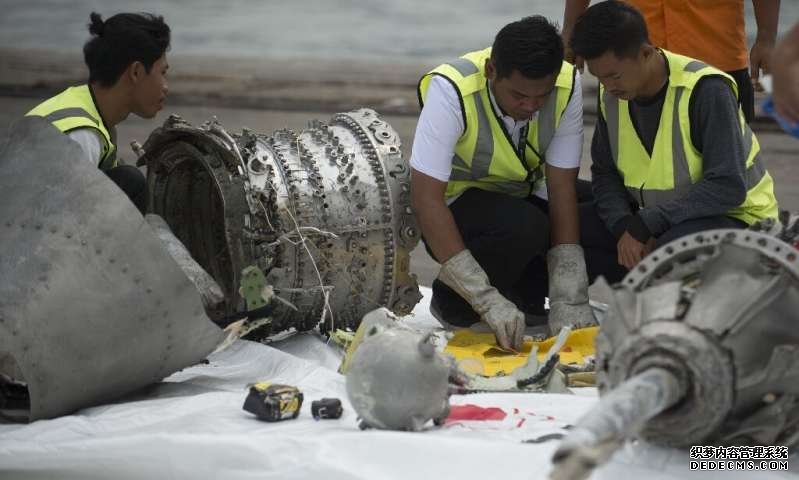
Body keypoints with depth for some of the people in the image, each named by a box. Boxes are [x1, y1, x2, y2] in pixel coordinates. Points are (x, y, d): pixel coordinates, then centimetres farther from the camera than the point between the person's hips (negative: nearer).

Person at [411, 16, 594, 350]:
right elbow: (425, 198, -34)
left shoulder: (567, 86, -20)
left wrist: (568, 299, -26)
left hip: (526, 197, 4)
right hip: (457, 203, -4)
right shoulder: (450, 91, -31)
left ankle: (524, 295, 1)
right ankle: (451, 303, -8)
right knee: (523, 228, -35)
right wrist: (488, 300, -39)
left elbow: (561, 187, -18)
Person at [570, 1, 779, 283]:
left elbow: (728, 187, -28)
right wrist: (625, 227, -17)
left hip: (733, 217, -7)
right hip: (652, 219, 7)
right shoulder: (612, 95, -3)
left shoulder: (705, 90, -23)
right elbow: (604, 173, 4)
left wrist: (644, 225, -28)